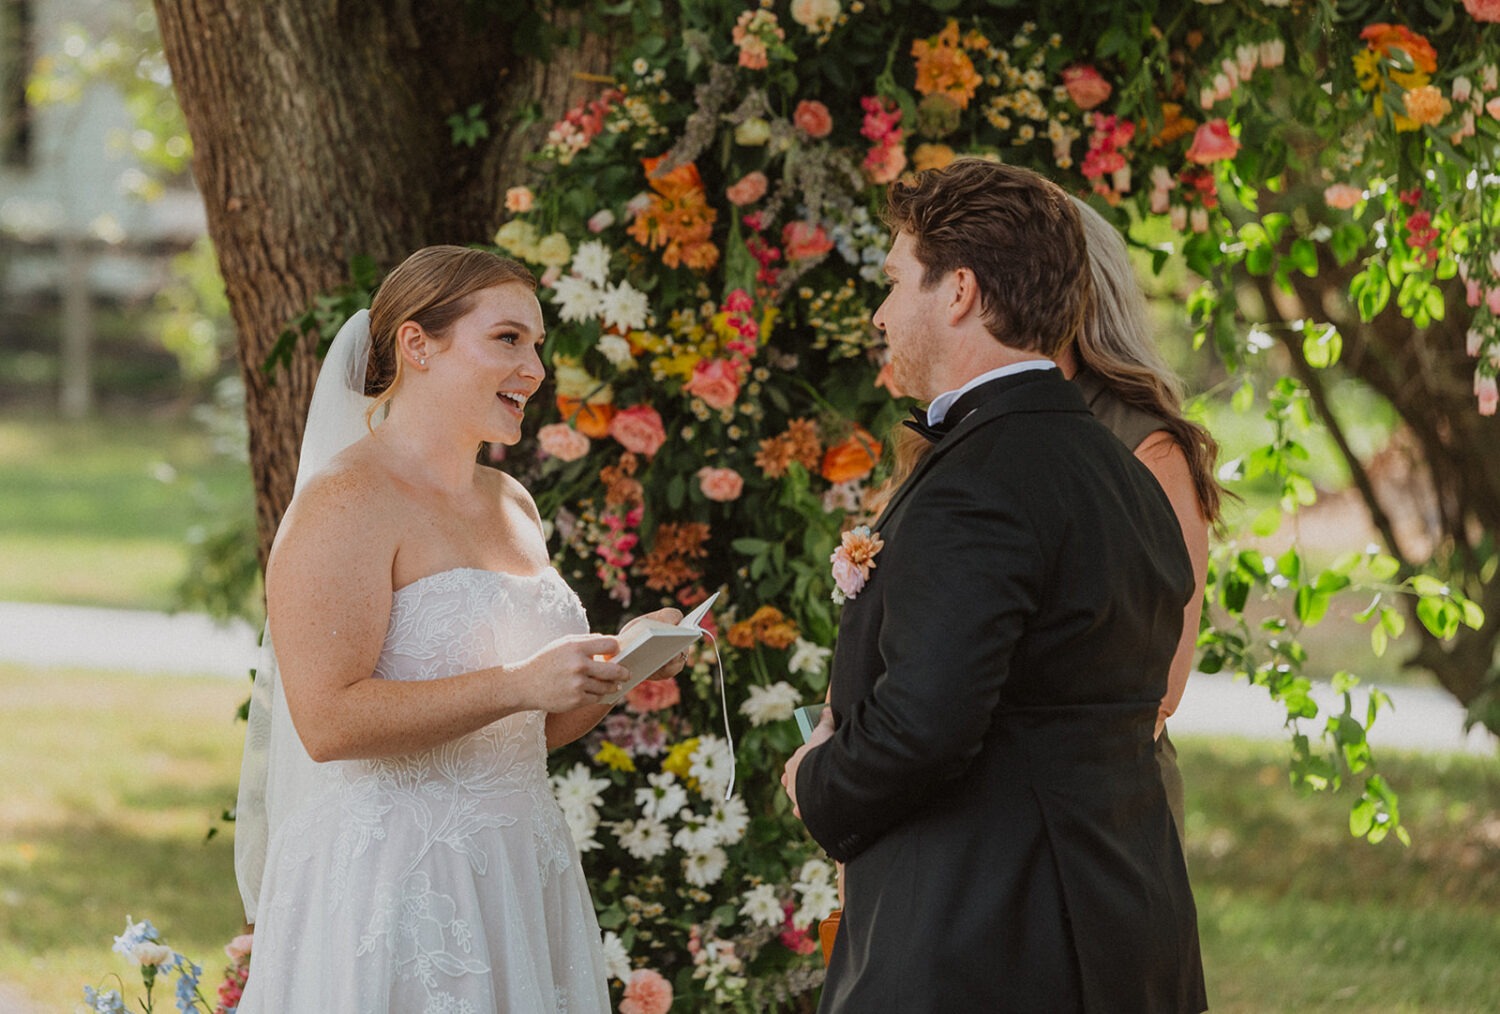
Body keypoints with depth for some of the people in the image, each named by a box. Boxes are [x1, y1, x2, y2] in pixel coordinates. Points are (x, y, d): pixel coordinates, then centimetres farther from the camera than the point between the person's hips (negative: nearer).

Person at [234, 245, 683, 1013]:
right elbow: (327, 720, -21)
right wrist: (519, 684, -22)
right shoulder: (347, 503, -11)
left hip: (517, 883, 8)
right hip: (393, 884, -8)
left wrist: (619, 665, 4)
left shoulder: (513, 505, 14)